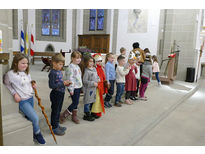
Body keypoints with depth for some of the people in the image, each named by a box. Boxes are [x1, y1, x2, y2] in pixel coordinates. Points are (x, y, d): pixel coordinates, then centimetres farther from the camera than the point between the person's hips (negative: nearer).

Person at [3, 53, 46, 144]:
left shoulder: (27, 73, 6)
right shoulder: (10, 74, -14)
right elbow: (6, 84, 1)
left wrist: (33, 85, 1)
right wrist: (14, 94, -7)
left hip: (31, 98, 6)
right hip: (22, 101, -6)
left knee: (29, 117, 13)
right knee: (35, 118, -10)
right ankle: (37, 135, 14)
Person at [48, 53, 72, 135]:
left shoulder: (60, 71, 8)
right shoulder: (52, 73, -18)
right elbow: (51, 85, -23)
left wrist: (65, 83, 2)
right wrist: (63, 83, -23)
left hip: (61, 94, 9)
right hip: (56, 94, -9)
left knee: (58, 110, 19)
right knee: (55, 111, 4)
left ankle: (57, 125, 34)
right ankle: (54, 128, 18)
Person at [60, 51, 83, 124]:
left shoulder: (77, 66, 14)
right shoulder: (71, 67, -15)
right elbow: (70, 78, -19)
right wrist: (71, 89, -21)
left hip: (78, 87, 9)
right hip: (74, 88, -9)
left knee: (76, 102, 14)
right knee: (75, 102, -5)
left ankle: (74, 116, 26)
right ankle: (63, 115, 7)